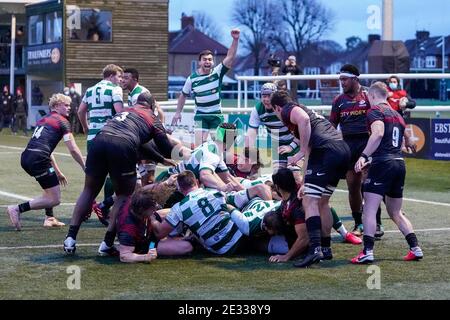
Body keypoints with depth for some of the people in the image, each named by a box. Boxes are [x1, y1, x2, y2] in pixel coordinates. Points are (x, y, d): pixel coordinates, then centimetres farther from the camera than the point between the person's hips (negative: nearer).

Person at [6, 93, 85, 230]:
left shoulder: (43, 120, 28)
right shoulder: (62, 122, 4)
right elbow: (73, 150, -2)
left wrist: (57, 172, 36)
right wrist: (85, 168, 7)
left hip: (26, 158, 9)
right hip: (38, 159, -9)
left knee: (52, 186, 30)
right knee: (55, 199, -3)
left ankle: (49, 218, 22)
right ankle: (18, 209, -11)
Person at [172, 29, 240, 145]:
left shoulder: (217, 72, -6)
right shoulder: (192, 78, -3)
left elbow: (230, 57, -18)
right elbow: (183, 95, 11)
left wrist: (235, 40, -30)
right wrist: (178, 112, 13)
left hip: (216, 115, 1)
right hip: (201, 116, -1)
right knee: (199, 145, -13)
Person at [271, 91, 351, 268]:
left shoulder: (289, 110, 9)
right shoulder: (310, 111, 36)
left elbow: (304, 120, -18)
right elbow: (311, 153, 41)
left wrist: (302, 151, -11)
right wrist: (305, 183, 45)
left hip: (327, 151, -9)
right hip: (344, 151, 9)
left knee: (310, 202, -10)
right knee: (322, 201, 21)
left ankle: (315, 249, -23)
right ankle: (326, 247, 26)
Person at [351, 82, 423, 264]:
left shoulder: (375, 111, -2)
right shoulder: (396, 115, 22)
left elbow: (378, 133, -21)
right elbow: (406, 140, 30)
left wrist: (364, 156, -27)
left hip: (382, 163, -8)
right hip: (400, 163, 8)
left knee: (369, 209, -10)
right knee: (395, 212, 19)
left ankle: (367, 252, -21)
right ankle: (415, 248, 12)